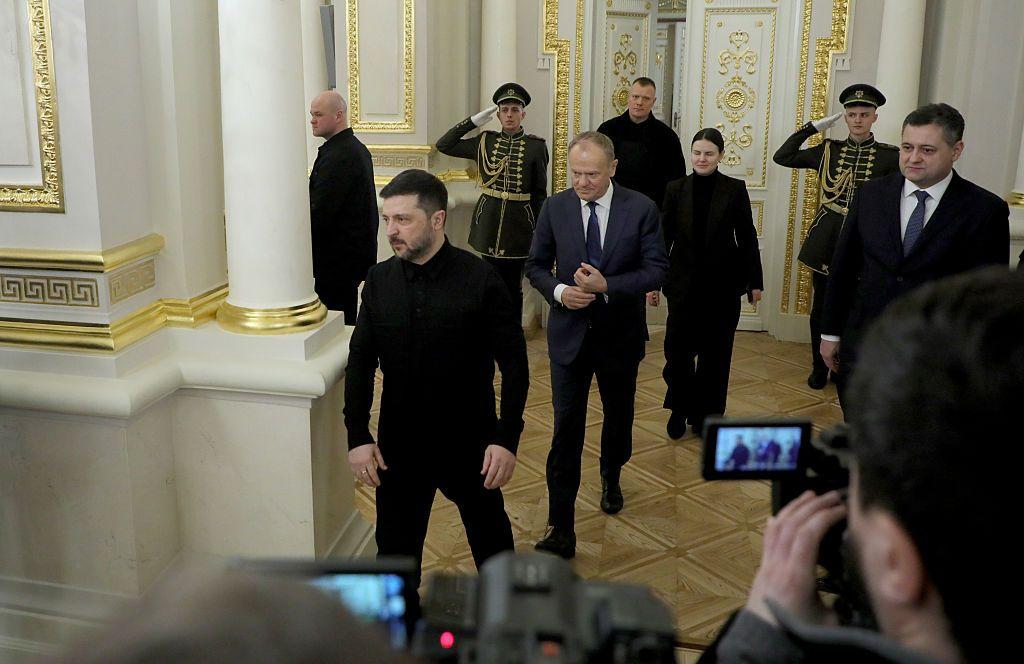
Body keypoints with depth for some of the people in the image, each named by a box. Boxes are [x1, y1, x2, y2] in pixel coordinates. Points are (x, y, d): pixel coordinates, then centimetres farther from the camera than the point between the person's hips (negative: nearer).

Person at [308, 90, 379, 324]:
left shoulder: (337, 156, -18)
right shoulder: (357, 148, 15)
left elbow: (321, 212, -22)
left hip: (338, 256, -11)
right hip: (357, 249, 11)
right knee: (347, 314, 16)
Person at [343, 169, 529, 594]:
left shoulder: (480, 280, -15)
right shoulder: (379, 280, -5)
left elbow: (514, 364, -12)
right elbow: (360, 362, 1)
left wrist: (507, 438, -16)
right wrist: (358, 436, -6)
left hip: (470, 443, -2)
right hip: (398, 446, 2)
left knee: (489, 530, 20)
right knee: (395, 544, 12)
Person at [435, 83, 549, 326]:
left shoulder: (536, 146, -1)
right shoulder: (485, 141, 4)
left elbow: (540, 193, 2)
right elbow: (443, 145, 3)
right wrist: (473, 121, -2)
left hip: (518, 224, -2)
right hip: (489, 221, 2)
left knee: (513, 285, 6)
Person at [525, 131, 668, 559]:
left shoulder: (641, 209, -9)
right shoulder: (555, 208, -4)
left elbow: (657, 268, -11)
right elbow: (536, 265, 4)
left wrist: (607, 286, -24)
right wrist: (558, 291, -17)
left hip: (619, 335, 1)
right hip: (569, 333, 0)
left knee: (618, 415, 21)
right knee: (566, 429, -4)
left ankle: (611, 478, 52)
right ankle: (561, 529, 2)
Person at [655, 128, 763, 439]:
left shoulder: (735, 189, -2)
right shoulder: (676, 189, 1)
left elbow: (747, 237, 2)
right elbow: (664, 237, 3)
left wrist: (755, 281, 2)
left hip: (723, 284, 0)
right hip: (683, 283, 1)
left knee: (715, 354, 7)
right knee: (677, 350, -2)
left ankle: (706, 416, 23)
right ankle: (680, 408, 22)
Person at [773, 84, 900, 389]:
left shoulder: (889, 156, -3)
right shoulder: (828, 150, 4)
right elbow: (781, 157, 1)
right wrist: (813, 127, -1)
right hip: (825, 241, 2)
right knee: (821, 309, 9)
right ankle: (819, 368, 24)